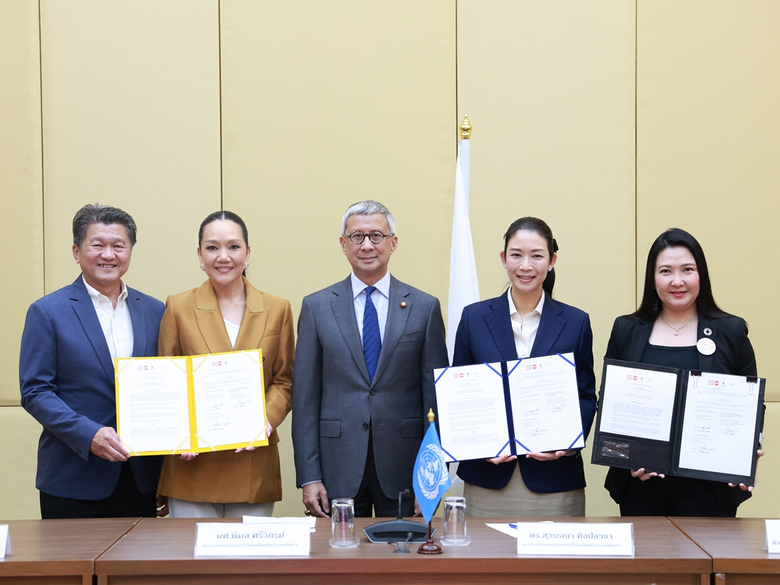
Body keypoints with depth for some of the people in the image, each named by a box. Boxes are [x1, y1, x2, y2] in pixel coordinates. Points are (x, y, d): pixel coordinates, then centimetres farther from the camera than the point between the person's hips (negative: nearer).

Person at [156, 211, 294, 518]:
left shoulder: (277, 309, 7)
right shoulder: (178, 307, 3)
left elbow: (284, 381, 8)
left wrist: (266, 419, -12)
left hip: (253, 467, 1)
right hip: (194, 467, -1)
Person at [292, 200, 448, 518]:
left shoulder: (424, 307, 4)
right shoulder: (316, 307, 5)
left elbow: (435, 394, 3)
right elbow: (305, 398, 2)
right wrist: (309, 477, -3)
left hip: (403, 470, 0)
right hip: (338, 468, 0)